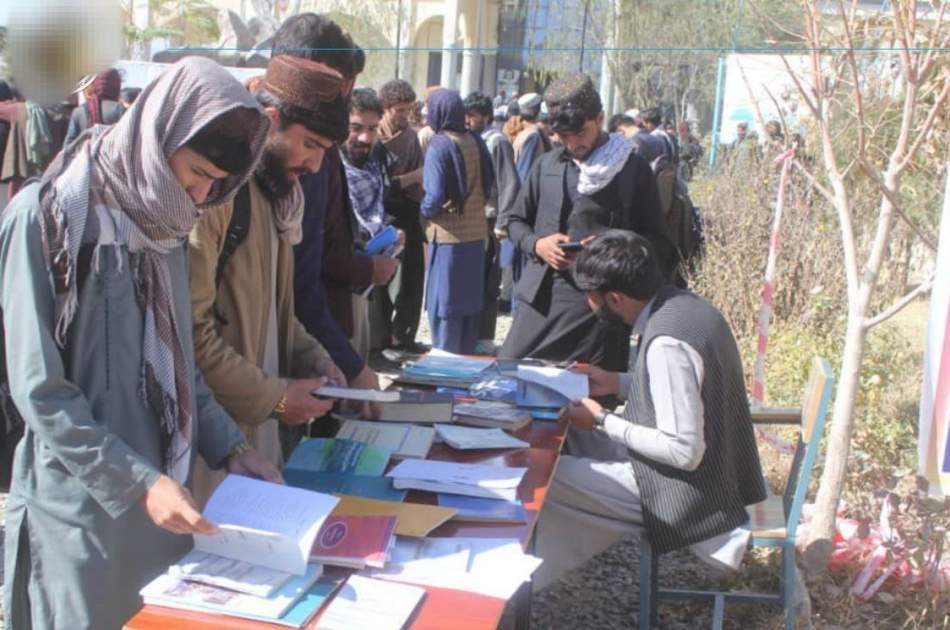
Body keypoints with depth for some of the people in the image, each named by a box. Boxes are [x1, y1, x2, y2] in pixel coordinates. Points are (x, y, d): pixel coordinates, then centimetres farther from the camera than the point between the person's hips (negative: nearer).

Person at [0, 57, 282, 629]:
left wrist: (227, 447, 3)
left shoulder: (162, 219, 7)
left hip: (164, 491, 7)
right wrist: (138, 483, -21)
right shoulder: (48, 216, -14)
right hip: (83, 507, -6)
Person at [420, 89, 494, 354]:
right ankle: (466, 356, 25)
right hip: (476, 231, 6)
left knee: (443, 302, 5)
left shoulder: (439, 147, -15)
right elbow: (489, 183, 9)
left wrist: (425, 210, -1)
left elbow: (435, 197, -20)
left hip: (448, 235, -6)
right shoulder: (476, 141, 1)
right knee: (470, 298, 15)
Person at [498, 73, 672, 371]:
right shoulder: (547, 165, 11)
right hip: (542, 298, 3)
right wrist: (536, 244, -2)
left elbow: (658, 243, 0)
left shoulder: (633, 169, 0)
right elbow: (516, 220, 19)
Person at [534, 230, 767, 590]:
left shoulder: (666, 343, -28)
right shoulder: (679, 304, 0)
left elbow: (684, 452, -26)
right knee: (575, 426, 18)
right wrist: (617, 383, 7)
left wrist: (602, 422, -17)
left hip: (692, 488, -10)